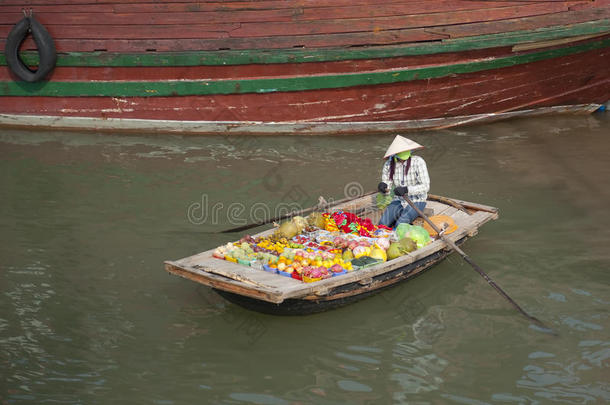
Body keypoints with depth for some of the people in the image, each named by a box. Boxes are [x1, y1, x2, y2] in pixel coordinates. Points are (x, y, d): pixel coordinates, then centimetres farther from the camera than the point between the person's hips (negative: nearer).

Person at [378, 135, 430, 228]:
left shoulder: (418, 162, -18)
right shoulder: (389, 164, -5)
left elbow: (425, 186, -21)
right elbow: (387, 186, 0)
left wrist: (406, 189, -35)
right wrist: (383, 186, -26)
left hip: (416, 201, -4)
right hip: (399, 201, 4)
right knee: (383, 224, -17)